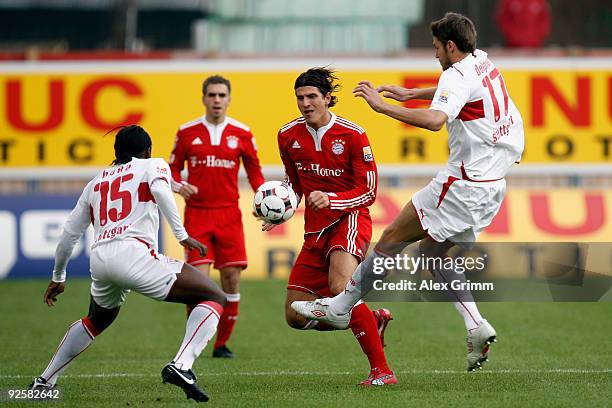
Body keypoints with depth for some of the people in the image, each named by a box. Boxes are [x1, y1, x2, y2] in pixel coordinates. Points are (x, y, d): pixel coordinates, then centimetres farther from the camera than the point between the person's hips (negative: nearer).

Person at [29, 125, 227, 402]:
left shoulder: (96, 182, 30)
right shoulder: (153, 165, 16)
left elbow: (69, 234, 31)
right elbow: (160, 189, -9)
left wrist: (58, 278, 42)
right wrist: (181, 234, -13)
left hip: (99, 257, 6)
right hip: (133, 252, -6)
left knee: (97, 320, 36)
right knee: (214, 298, 0)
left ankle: (43, 382, 35)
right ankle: (181, 366, -22)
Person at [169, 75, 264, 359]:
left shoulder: (241, 133, 4)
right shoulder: (187, 132, 3)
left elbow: (254, 171, 13)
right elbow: (173, 169, 12)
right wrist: (179, 186, -9)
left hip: (229, 214, 1)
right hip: (197, 214, -1)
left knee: (231, 277, -1)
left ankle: (222, 343, 12)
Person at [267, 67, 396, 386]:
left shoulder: (352, 135, -10)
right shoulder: (288, 136, 5)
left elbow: (369, 192, -9)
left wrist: (331, 200, -24)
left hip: (350, 219, -7)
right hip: (315, 230, 7)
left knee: (340, 287, -34)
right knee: (295, 316, 0)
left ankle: (382, 371, -31)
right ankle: (372, 321, 18)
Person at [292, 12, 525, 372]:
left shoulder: (457, 75, -15)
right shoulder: (482, 61, 12)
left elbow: (434, 120, -34)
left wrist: (382, 105, -29)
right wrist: (411, 94, 32)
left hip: (464, 185, -9)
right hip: (492, 184, 9)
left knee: (393, 238, 0)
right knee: (434, 252, 16)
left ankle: (341, 306, 6)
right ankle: (477, 327, 4)